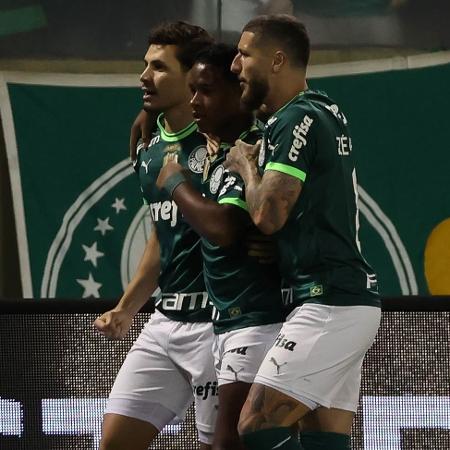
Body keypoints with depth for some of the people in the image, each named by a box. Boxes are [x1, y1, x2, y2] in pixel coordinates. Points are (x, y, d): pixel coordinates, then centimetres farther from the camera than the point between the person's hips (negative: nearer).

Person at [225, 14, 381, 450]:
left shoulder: (296, 120, -11)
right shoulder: (326, 112, 18)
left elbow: (268, 214, -17)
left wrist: (245, 165, 0)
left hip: (329, 305, -10)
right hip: (353, 300, 10)